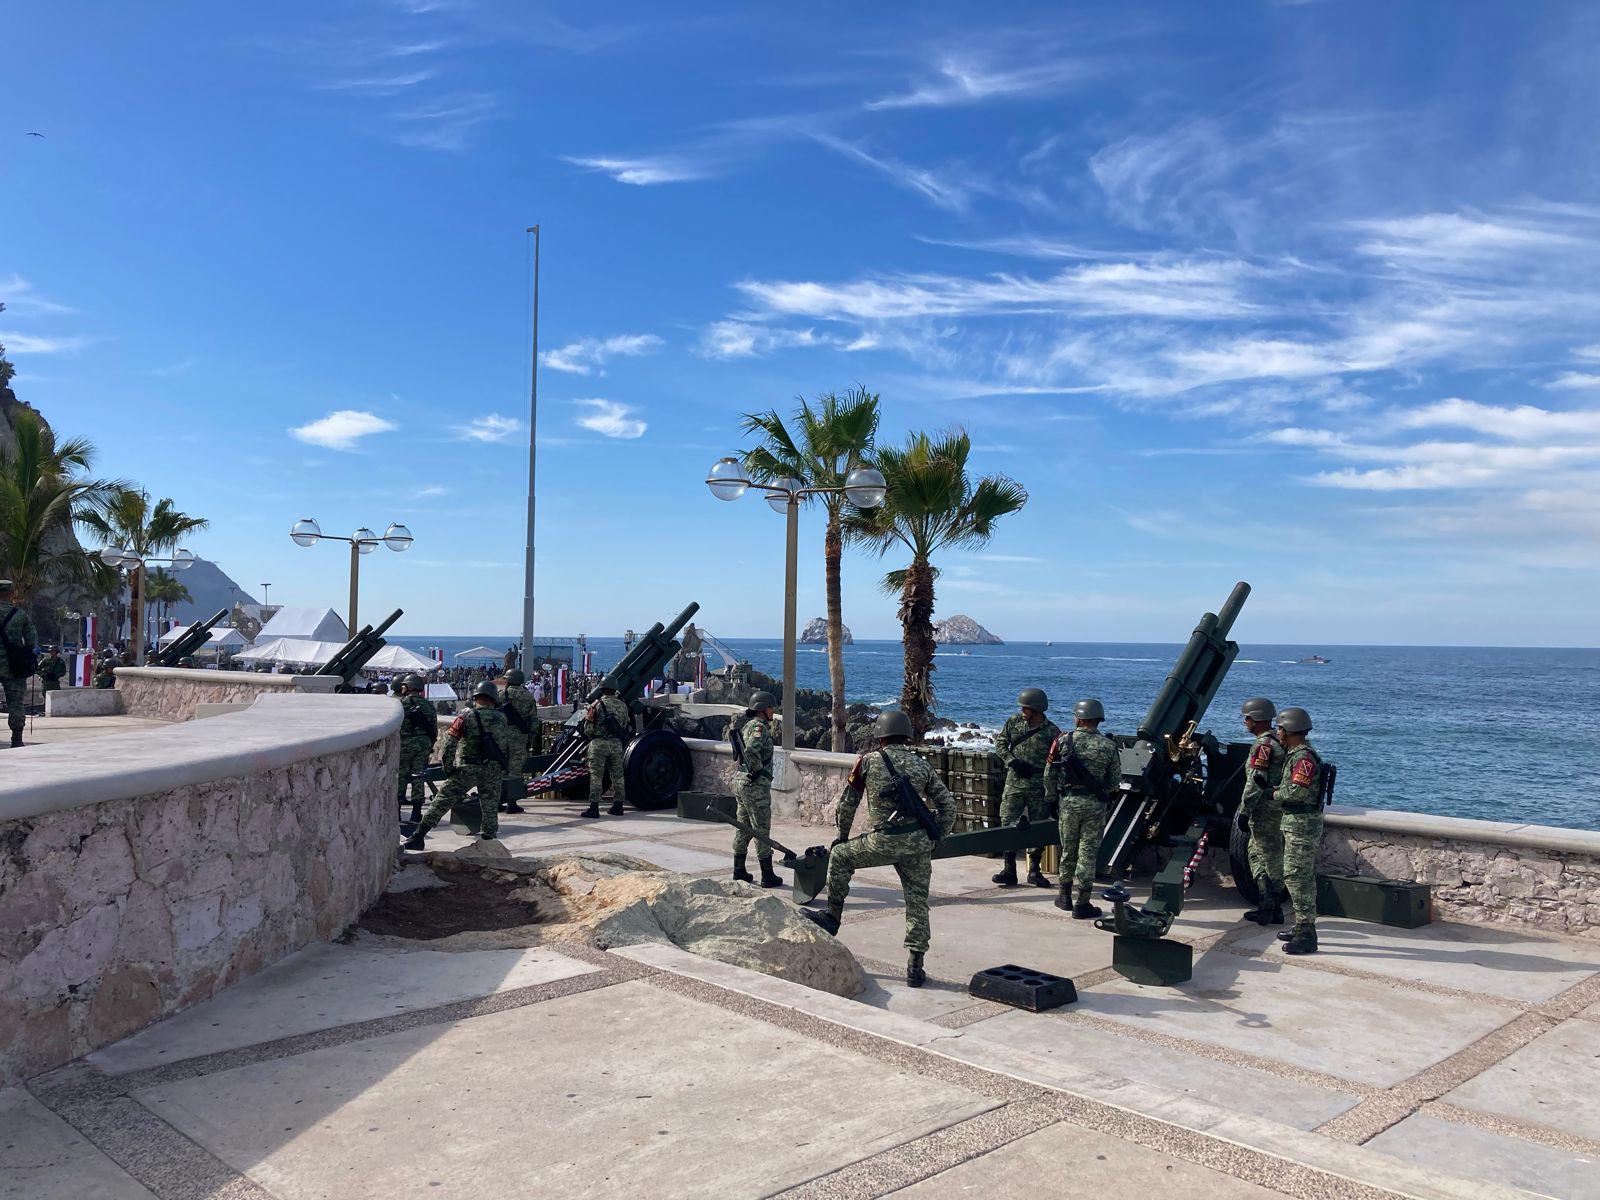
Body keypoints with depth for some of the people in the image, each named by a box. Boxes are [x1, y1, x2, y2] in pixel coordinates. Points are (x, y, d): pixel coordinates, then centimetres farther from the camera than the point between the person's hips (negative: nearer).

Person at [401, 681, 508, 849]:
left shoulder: (467, 717, -6)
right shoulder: (501, 719, 2)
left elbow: (450, 741, -10)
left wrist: (448, 766, -3)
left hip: (467, 770, -2)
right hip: (493, 770, 2)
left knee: (441, 803, 3)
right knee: (490, 810, 13)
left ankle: (417, 838, 2)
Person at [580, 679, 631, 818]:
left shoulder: (597, 705, -6)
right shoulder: (622, 706, 7)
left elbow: (588, 729, -5)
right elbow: (627, 727, 11)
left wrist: (591, 736, 14)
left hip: (599, 744, -4)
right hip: (617, 744, 4)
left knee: (596, 776, -2)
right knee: (617, 775, 10)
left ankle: (594, 807, -4)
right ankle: (618, 806, 15)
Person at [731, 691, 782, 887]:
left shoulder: (748, 725, 14)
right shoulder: (759, 726, -15)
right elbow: (751, 750, -31)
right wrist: (758, 770, -19)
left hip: (741, 781, 9)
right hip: (755, 784, -9)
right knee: (762, 829, -3)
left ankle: (739, 871, 21)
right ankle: (767, 876, 2)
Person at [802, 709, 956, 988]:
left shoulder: (868, 762, 3)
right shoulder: (922, 765, 11)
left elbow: (847, 803, 8)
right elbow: (948, 806, 11)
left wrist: (842, 837, 22)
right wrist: (935, 838, 21)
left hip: (884, 841, -3)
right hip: (919, 844, 3)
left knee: (840, 856, 21)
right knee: (917, 901, 11)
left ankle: (832, 917, 27)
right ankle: (915, 967, 11)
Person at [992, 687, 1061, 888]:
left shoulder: (1052, 731, -7)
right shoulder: (1014, 722, 1)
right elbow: (1000, 743, 5)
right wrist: (1013, 761, -9)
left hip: (1039, 786, -2)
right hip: (1014, 782, 2)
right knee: (1008, 823, -1)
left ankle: (1034, 870, 17)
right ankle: (1009, 870, 4)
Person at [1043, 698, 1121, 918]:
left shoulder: (1063, 741, -5)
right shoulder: (1108, 746, -5)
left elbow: (1049, 775, -1)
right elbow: (1115, 781, -1)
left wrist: (1051, 798, 13)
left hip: (1069, 801, 1)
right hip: (1096, 804, -1)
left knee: (1068, 849, 16)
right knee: (1088, 852, 4)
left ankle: (1065, 896, 28)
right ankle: (1082, 904, 6)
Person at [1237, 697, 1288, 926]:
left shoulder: (1263, 746, -17)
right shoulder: (1279, 742, 13)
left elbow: (1256, 782, -21)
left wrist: (1244, 811, -17)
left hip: (1264, 810, -9)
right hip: (1277, 807, 9)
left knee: (1269, 858, -5)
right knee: (1256, 854, 15)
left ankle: (1269, 909, -1)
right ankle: (1273, 907, 19)